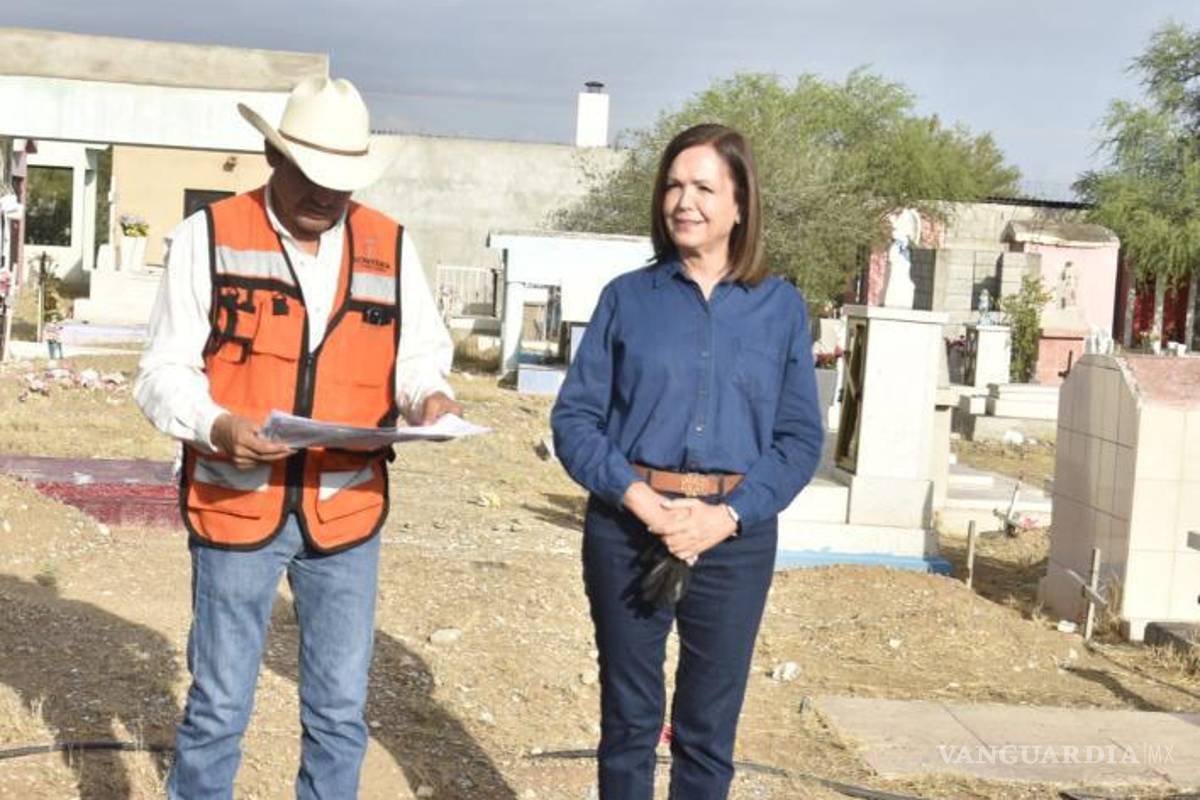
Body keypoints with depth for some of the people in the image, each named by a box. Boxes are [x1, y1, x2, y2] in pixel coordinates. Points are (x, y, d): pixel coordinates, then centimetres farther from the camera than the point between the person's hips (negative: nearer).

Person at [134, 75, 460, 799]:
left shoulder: (391, 246, 4)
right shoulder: (209, 236, -4)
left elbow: (419, 355, 10)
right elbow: (164, 372, -4)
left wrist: (429, 396, -13)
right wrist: (216, 425, -25)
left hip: (346, 513, 2)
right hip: (236, 506, -2)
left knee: (340, 713, 12)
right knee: (218, 709, 10)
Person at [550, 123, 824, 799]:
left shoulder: (781, 306, 4)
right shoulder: (627, 297, 3)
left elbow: (801, 438, 1)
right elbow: (575, 418, 0)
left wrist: (728, 516, -13)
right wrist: (640, 498, -15)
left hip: (736, 535, 0)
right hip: (629, 527, 0)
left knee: (710, 726, 9)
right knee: (629, 718, 10)